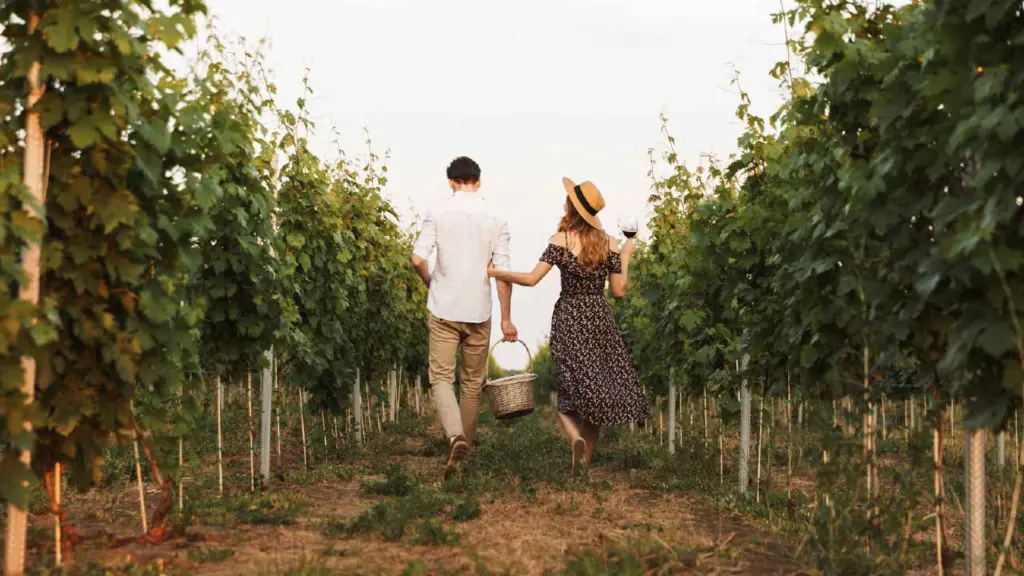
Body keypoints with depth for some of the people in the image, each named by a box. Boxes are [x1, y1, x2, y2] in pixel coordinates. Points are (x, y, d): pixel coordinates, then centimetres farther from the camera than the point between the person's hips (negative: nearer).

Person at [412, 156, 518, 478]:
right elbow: (502, 272, -5)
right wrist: (506, 319, 1)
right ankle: (465, 447, 23)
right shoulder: (495, 218, -2)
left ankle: (455, 436, -22)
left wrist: (431, 284, 11)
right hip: (478, 311, 1)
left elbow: (418, 259, -10)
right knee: (473, 382, 14)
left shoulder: (438, 213, -4)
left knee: (441, 376, 2)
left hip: (444, 309, -1)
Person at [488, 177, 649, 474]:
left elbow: (532, 278, -13)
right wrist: (625, 257, 14)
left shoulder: (561, 240, -9)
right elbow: (619, 291, 2)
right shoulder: (610, 243, -1)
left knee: (573, 389, 4)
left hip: (569, 319, -2)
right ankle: (585, 461, 16)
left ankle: (577, 438, -25)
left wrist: (495, 272, -1)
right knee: (601, 389, 11)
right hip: (600, 319, 2)